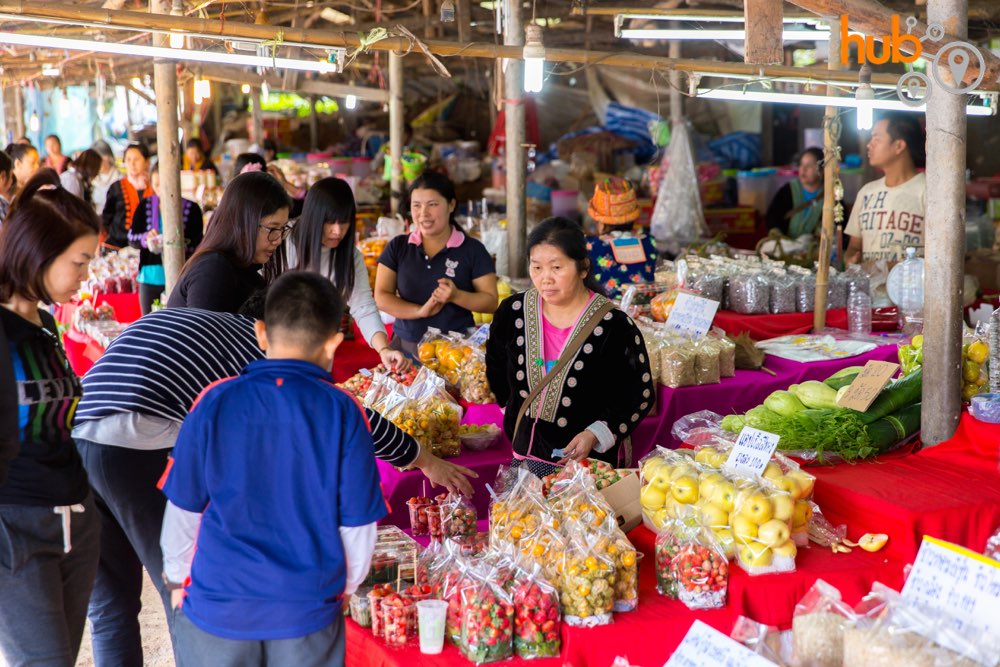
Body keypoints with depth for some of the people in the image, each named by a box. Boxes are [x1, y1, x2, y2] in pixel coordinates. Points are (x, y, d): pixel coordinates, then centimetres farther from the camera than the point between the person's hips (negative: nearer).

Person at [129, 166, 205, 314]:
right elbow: (131, 239, 3)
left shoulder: (191, 208, 0)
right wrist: (146, 238, -18)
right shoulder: (145, 206, 7)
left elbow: (198, 245, -2)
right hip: (150, 276, 3)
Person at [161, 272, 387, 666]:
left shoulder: (216, 402, -10)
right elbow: (357, 524, -5)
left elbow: (183, 508, -1)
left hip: (219, 602, 1)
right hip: (308, 608, 0)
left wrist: (177, 577, 17)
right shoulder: (343, 413, -12)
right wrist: (345, 586, 14)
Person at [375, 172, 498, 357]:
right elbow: (381, 297, 1)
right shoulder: (397, 247, 6)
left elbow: (491, 302, -1)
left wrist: (456, 296, -19)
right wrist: (420, 311, -14)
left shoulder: (472, 250, -1)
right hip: (405, 347, 2)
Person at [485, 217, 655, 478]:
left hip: (593, 460, -4)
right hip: (527, 454, 4)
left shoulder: (614, 326, -14)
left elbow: (640, 394, -8)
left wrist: (595, 435, -18)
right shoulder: (513, 312, -1)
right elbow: (495, 368, 18)